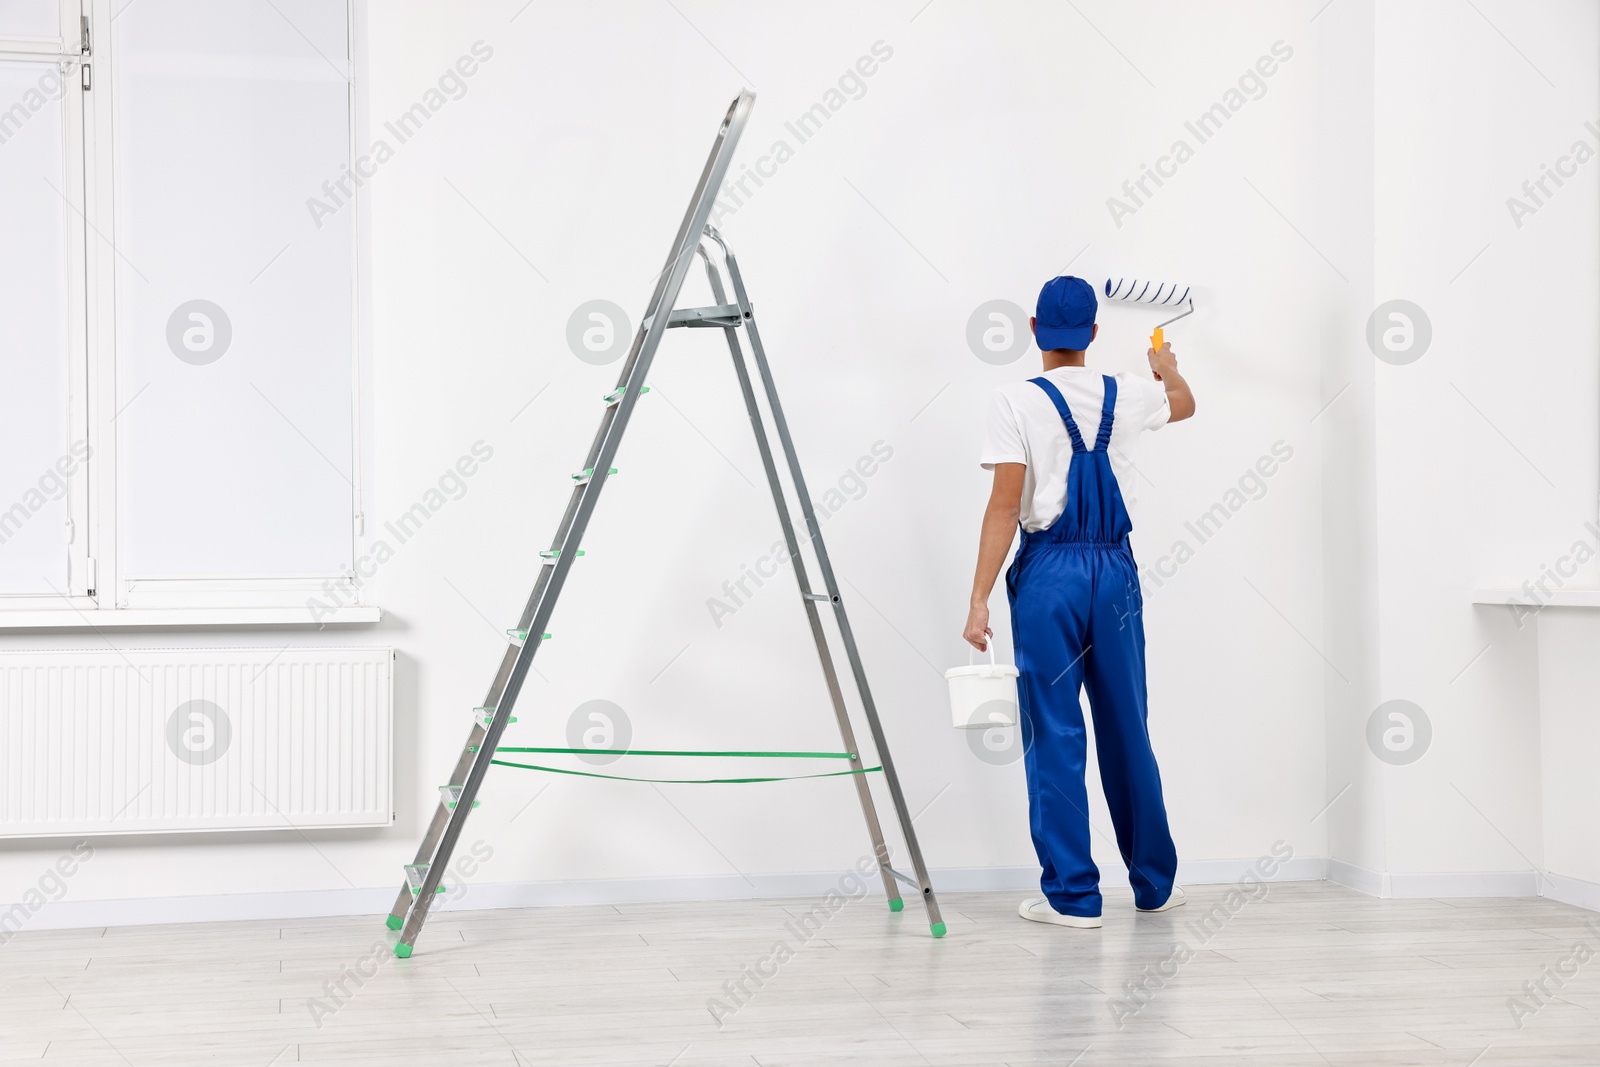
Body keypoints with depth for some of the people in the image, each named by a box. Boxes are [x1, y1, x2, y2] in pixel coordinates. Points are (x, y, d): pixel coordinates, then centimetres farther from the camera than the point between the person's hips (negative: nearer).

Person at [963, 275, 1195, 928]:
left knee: (1055, 735, 1)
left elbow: (1004, 506, -13)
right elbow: (1184, 402, 30)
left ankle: (1071, 894, 3)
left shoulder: (1018, 402, -8)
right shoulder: (1126, 396, 6)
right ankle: (1154, 882, 24)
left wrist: (979, 599, -11)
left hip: (1048, 571, -4)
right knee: (1127, 731, 14)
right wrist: (1166, 366, 53)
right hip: (1115, 567, 4)